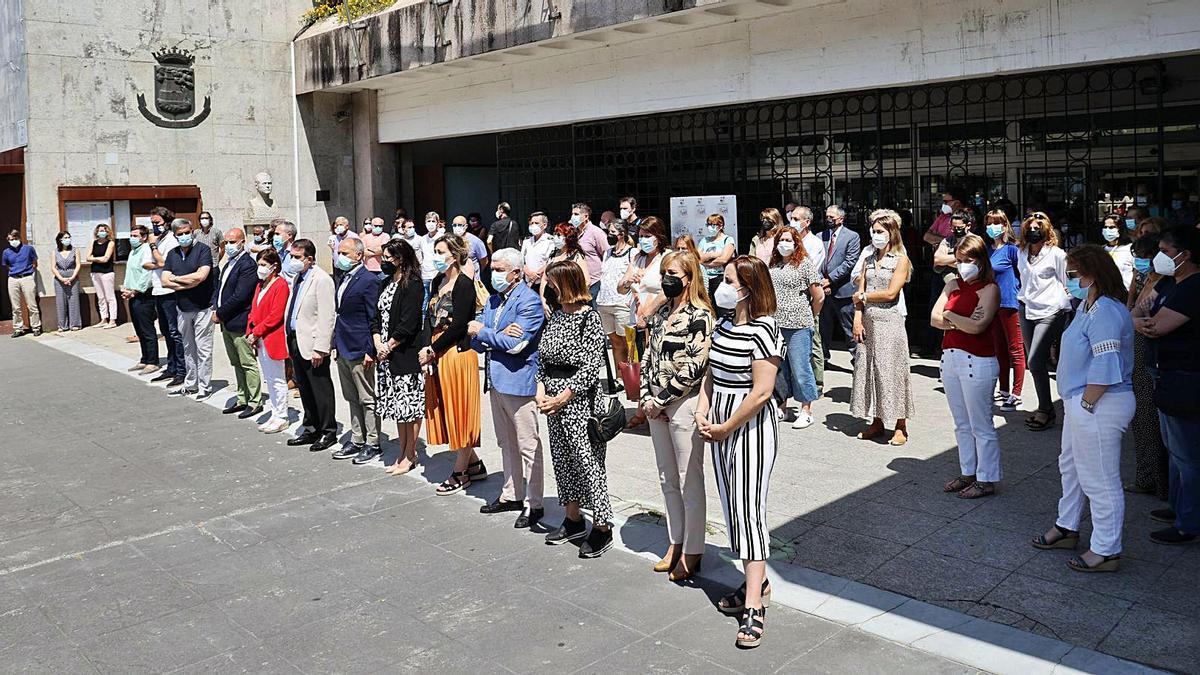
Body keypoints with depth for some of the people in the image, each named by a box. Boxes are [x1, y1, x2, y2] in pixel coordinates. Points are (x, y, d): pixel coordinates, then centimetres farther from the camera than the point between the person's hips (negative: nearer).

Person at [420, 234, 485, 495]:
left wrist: (432, 350, -12)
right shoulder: (438, 282, 12)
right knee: (444, 412, 12)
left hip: (458, 353, -8)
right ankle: (474, 463, 25)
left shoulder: (464, 284, -13)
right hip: (437, 354, 8)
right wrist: (429, 350, -5)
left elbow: (458, 325, -18)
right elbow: (431, 318, 10)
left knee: (458, 411, 1)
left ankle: (460, 472, 13)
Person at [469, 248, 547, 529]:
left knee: (528, 446, -1)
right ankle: (512, 494, 30)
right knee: (506, 443, 18)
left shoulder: (529, 301, -11)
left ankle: (533, 504, 6)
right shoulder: (493, 301, 14)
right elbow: (476, 343, 8)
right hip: (496, 380, 9)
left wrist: (482, 332, -9)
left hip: (519, 382, -9)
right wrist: (500, 335, -12)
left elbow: (516, 344, -20)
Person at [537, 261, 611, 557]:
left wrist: (561, 398, -15)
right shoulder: (555, 315, 11)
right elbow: (542, 356, 14)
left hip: (579, 397, -8)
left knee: (588, 460, -4)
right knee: (561, 458, 14)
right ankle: (573, 520, 27)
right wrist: (541, 390, -1)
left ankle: (602, 527, 6)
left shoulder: (589, 317, -12)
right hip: (553, 395, 8)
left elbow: (590, 367, -16)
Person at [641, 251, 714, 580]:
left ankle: (692, 553, 14)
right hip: (657, 408, 8)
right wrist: (647, 398, 0)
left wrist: (660, 400, -15)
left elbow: (692, 368, -18)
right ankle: (676, 542, 30)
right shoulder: (662, 313, 12)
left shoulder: (699, 316, -12)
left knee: (690, 481, 3)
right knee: (667, 479, 16)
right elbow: (649, 357, 12)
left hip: (685, 405, -8)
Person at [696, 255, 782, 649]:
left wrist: (725, 428, -15)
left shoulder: (763, 330, -17)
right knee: (733, 508, 14)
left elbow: (761, 392, -22)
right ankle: (757, 583, 30)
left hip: (750, 427, -8)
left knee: (747, 510, -6)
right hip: (719, 427, 8)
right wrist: (702, 413, 0)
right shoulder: (724, 325, 8)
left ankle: (754, 606, 2)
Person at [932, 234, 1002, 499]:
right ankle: (967, 473, 27)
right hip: (950, 358, 7)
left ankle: (986, 479, 12)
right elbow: (934, 319, 1)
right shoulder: (953, 286, 11)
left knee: (981, 425, 1)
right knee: (962, 424, 16)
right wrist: (962, 322, -13)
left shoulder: (989, 289, -8)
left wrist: (950, 316, -5)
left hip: (977, 362, -7)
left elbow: (977, 326, -20)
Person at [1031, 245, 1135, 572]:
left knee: (1100, 481, 0)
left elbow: (1106, 367, -27)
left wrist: (1086, 404, -20)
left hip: (1099, 408, -11)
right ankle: (1067, 527, 41)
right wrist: (1075, 405, 15)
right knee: (1071, 466, 24)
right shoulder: (1088, 306, 10)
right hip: (1081, 402, 11)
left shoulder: (1104, 312, -23)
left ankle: (1106, 551, 12)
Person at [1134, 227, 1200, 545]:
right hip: (1169, 377, 10)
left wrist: (1144, 319, -3)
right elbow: (1136, 310, 9)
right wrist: (1140, 319, -15)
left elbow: (1158, 327, -26)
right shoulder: (1168, 282, 9)